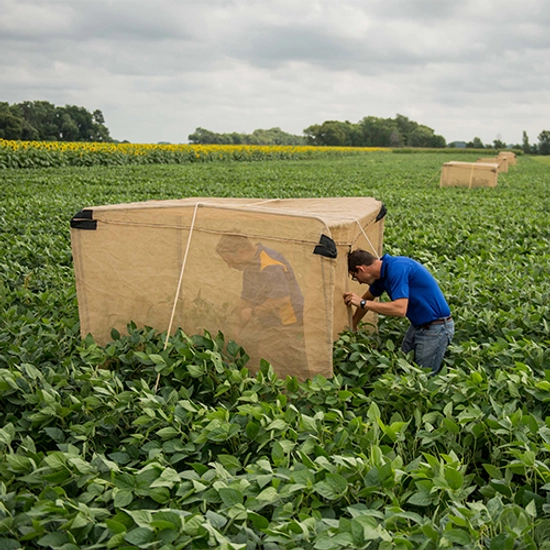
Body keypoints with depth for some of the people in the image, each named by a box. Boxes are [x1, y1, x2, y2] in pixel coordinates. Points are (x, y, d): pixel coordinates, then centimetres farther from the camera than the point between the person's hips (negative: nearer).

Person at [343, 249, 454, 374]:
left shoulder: (396, 268, -24)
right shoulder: (382, 272, 5)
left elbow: (400, 309, -33)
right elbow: (367, 298, 23)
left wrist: (362, 303, -26)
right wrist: (353, 326, 31)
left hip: (436, 328, -9)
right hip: (417, 325, 9)